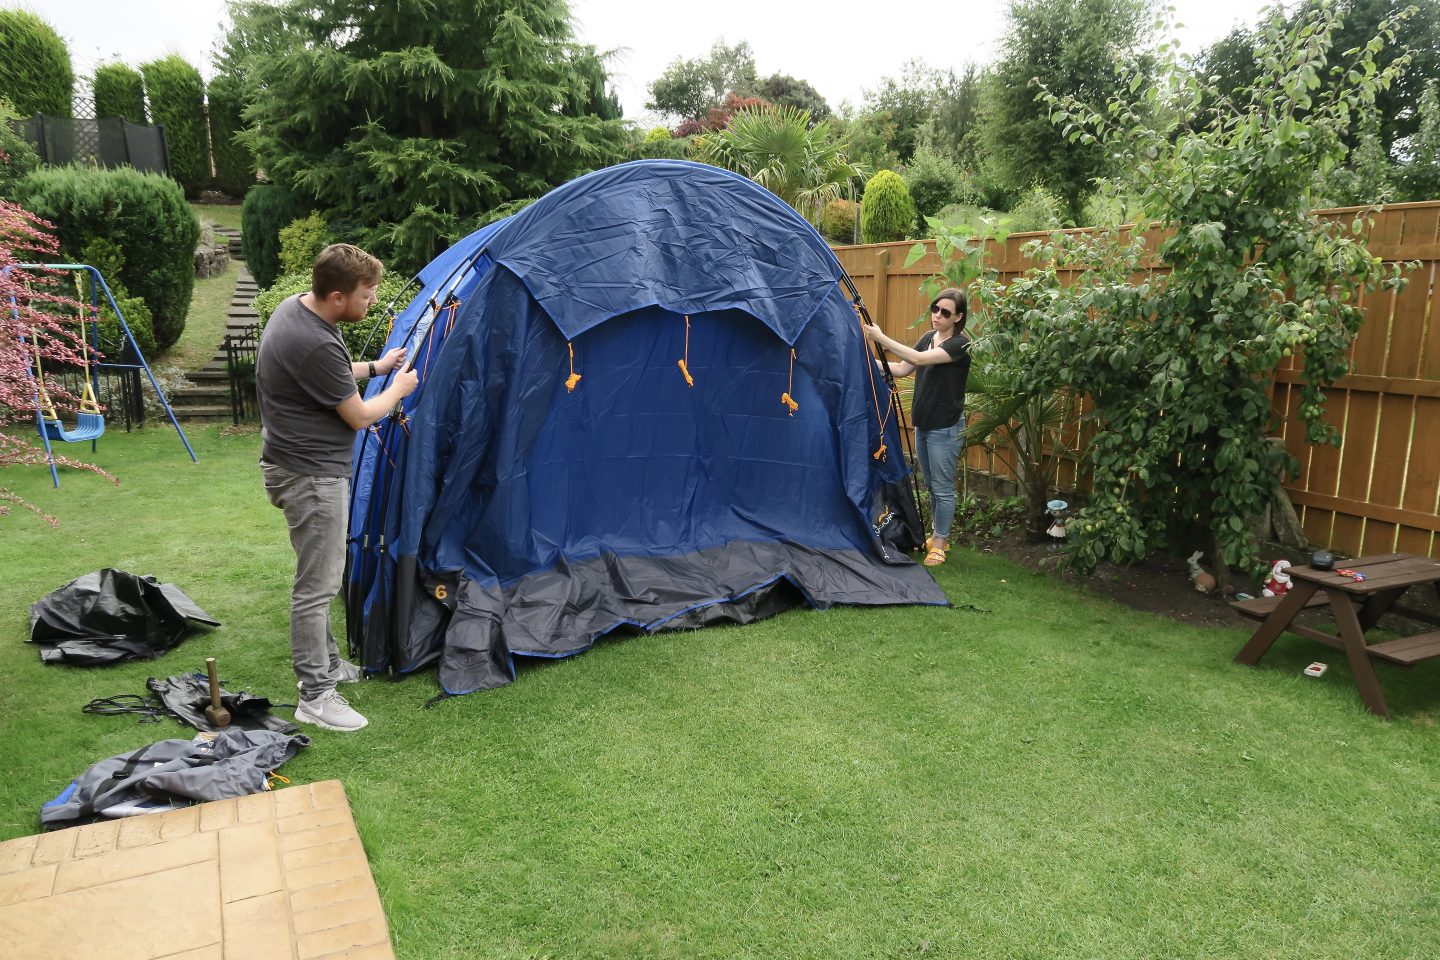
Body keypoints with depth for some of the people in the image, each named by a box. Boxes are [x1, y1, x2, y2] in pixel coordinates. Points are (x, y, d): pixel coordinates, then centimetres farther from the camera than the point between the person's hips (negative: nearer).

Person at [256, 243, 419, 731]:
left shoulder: (292, 308, 4)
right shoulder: (315, 344, -28)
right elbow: (360, 417, -16)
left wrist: (375, 367, 16)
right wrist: (398, 389, 1)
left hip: (296, 466, 11)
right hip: (311, 476, -11)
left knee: (321, 577, 21)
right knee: (317, 585, -3)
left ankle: (326, 663, 35)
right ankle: (315, 697, 6)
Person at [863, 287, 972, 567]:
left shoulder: (960, 344, -16)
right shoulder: (927, 337, 8)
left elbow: (918, 359, -28)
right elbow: (902, 369, 7)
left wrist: (881, 338, -29)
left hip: (945, 428, -8)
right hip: (923, 424, 8)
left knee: (942, 488, 1)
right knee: (931, 486, 17)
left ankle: (940, 543, 12)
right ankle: (937, 535, 30)